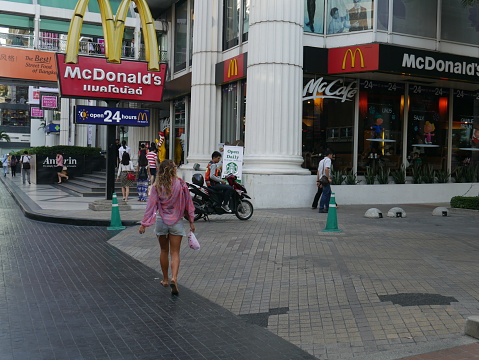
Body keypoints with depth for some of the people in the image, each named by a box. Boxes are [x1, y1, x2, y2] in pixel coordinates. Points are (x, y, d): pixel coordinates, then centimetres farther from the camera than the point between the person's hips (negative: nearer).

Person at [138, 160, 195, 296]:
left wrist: (144, 224, -3)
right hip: (176, 222, -1)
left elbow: (151, 205, -7)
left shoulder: (157, 186, -7)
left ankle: (165, 279, 27)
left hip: (161, 221, 1)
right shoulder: (180, 184, -7)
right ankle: (174, 278, -18)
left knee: (164, 251, 18)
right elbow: (188, 203, -1)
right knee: (175, 253, 3)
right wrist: (191, 221, 9)